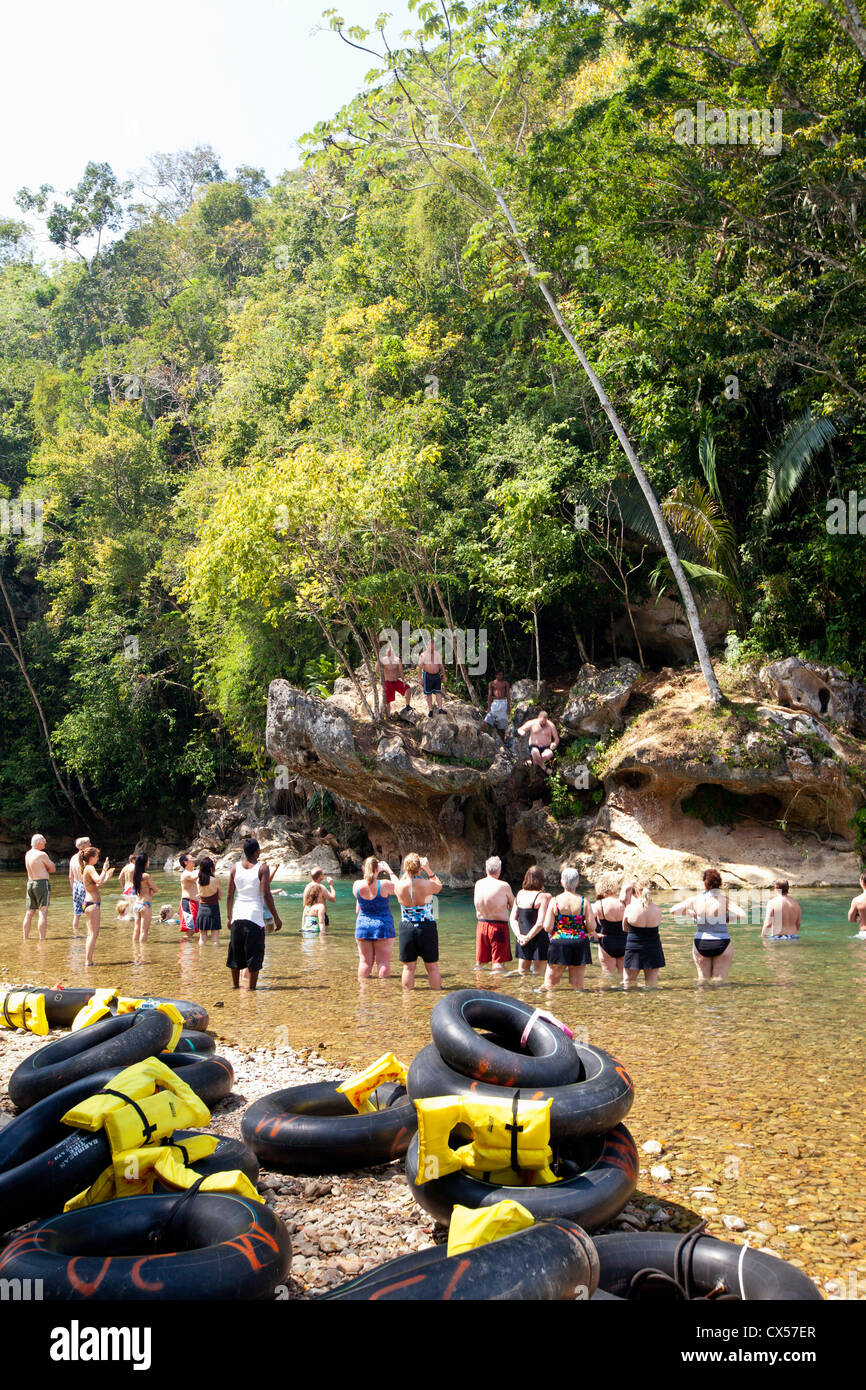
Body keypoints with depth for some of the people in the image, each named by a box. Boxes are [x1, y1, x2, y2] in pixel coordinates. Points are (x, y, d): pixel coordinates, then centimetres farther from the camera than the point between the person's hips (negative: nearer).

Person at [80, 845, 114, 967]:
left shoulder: (86, 868, 17)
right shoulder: (90, 868, -12)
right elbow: (99, 881, -27)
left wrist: (107, 877, 25)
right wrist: (104, 869, -16)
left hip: (90, 903, 10)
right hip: (93, 903, -10)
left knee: (91, 934, 14)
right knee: (94, 933, -9)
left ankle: (88, 960, 16)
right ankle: (88, 960, -10)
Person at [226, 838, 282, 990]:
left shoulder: (235, 868, 6)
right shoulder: (262, 868, -7)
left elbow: (230, 895, 7)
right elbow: (266, 895, -11)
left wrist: (230, 917, 15)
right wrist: (276, 917, -6)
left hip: (237, 916, 5)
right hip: (255, 915, -4)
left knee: (236, 951, 16)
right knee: (254, 953, 1)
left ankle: (235, 984, 24)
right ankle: (252, 987, 0)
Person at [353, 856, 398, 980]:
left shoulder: (357, 885, -7)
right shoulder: (384, 884, -16)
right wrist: (390, 872, 11)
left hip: (363, 926, 3)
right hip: (383, 927, -3)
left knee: (365, 961, 10)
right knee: (383, 962, 4)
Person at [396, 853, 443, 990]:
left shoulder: (400, 886, -10)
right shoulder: (427, 885, -15)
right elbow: (439, 886, 9)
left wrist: (407, 872, 17)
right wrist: (428, 869, 13)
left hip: (407, 929, 2)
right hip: (427, 928, -2)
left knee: (408, 967, 11)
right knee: (432, 967, 10)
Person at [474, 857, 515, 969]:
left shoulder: (478, 884, 2)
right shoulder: (504, 886, -14)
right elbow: (513, 907, -2)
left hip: (481, 925, 5)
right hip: (499, 927, -5)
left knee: (480, 963, 16)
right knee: (498, 963, 1)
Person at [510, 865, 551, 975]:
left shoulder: (520, 894, 4)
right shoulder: (543, 897, -14)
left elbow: (513, 919, 4)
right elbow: (540, 923, -18)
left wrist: (519, 935, -4)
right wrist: (528, 937, -10)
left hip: (522, 938, 5)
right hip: (538, 937, -5)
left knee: (522, 971, 15)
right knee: (538, 974, 3)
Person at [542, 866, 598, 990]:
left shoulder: (554, 901, -6)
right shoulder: (583, 901, -4)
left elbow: (547, 927, -8)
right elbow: (592, 927, -6)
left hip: (558, 943, -1)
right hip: (580, 944, 1)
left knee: (549, 984, 7)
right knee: (577, 984, 9)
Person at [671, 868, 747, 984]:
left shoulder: (696, 899, -7)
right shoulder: (724, 899, -13)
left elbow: (674, 910, -4)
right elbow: (743, 916, -19)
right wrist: (728, 918, -1)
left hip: (701, 945, 2)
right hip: (721, 944, -2)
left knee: (703, 977, 25)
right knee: (719, 979, 15)